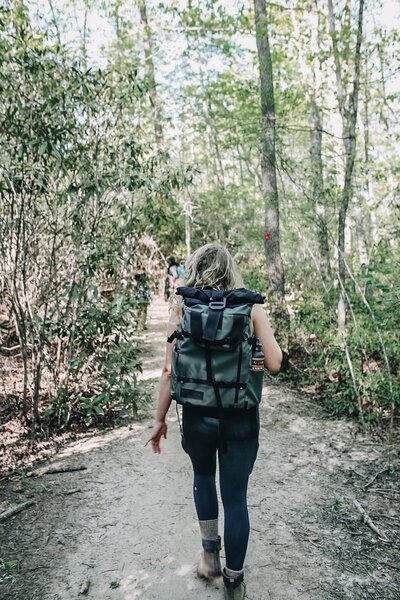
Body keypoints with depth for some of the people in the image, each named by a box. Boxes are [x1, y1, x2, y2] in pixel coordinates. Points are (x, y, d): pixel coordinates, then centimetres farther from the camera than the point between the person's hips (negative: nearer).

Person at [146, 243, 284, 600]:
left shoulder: (183, 308, -6)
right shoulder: (251, 307, -6)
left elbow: (170, 370, -6)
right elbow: (274, 364, -8)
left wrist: (160, 420, 4)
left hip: (198, 415, 1)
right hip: (241, 417, -1)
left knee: (203, 476, 29)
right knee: (235, 496, 14)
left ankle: (210, 554, 37)